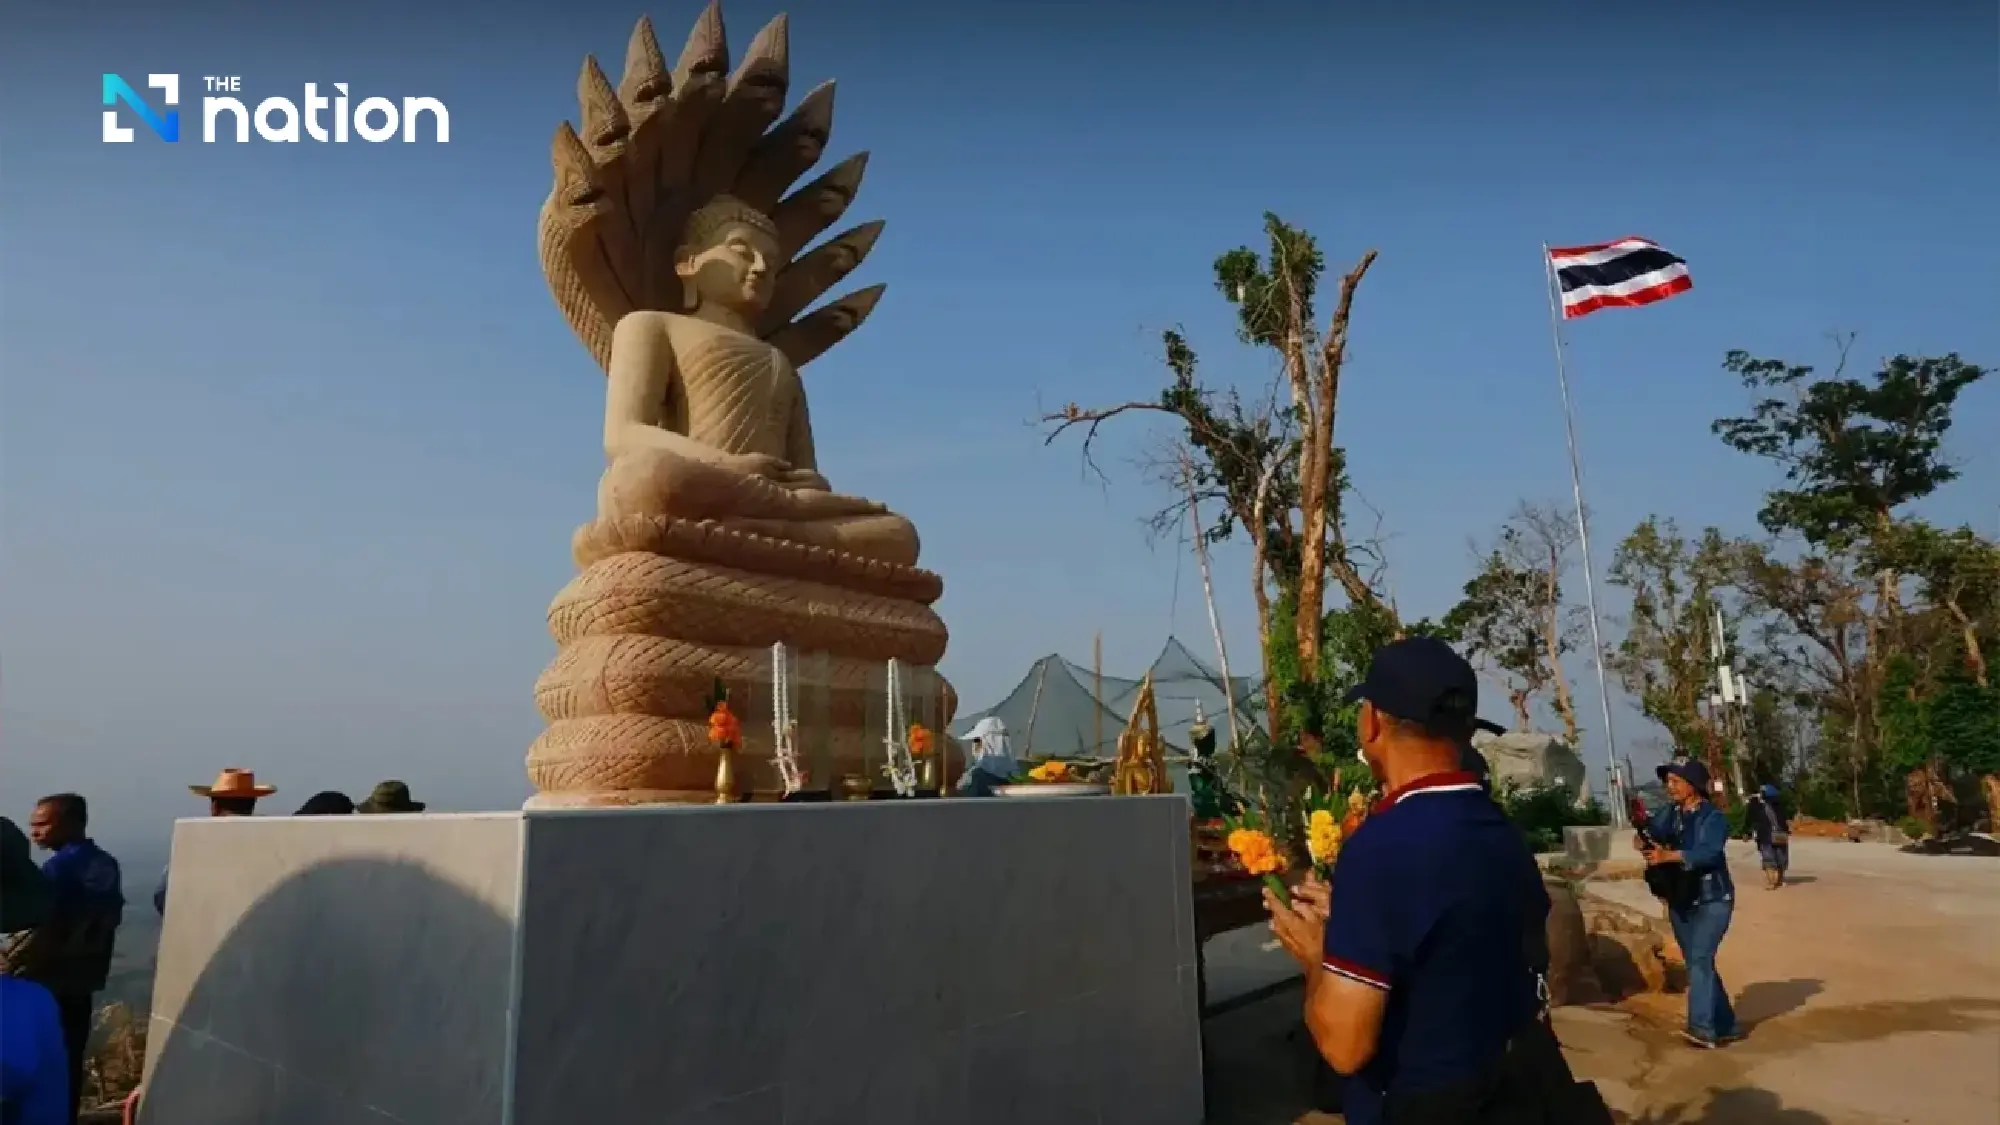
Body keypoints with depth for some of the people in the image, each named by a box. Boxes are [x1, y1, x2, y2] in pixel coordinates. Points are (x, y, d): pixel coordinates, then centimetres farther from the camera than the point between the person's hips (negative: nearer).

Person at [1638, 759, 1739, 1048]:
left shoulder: (1713, 817, -15)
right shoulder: (1670, 813, 6)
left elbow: (1708, 852, -30)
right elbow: (1655, 835, -6)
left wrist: (1668, 856, -43)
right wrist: (1644, 842, -29)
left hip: (1712, 900, -7)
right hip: (1681, 901, 7)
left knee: (1700, 959, -19)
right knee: (1698, 963, 12)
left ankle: (1701, 1027, -24)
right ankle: (1725, 1025, 24)